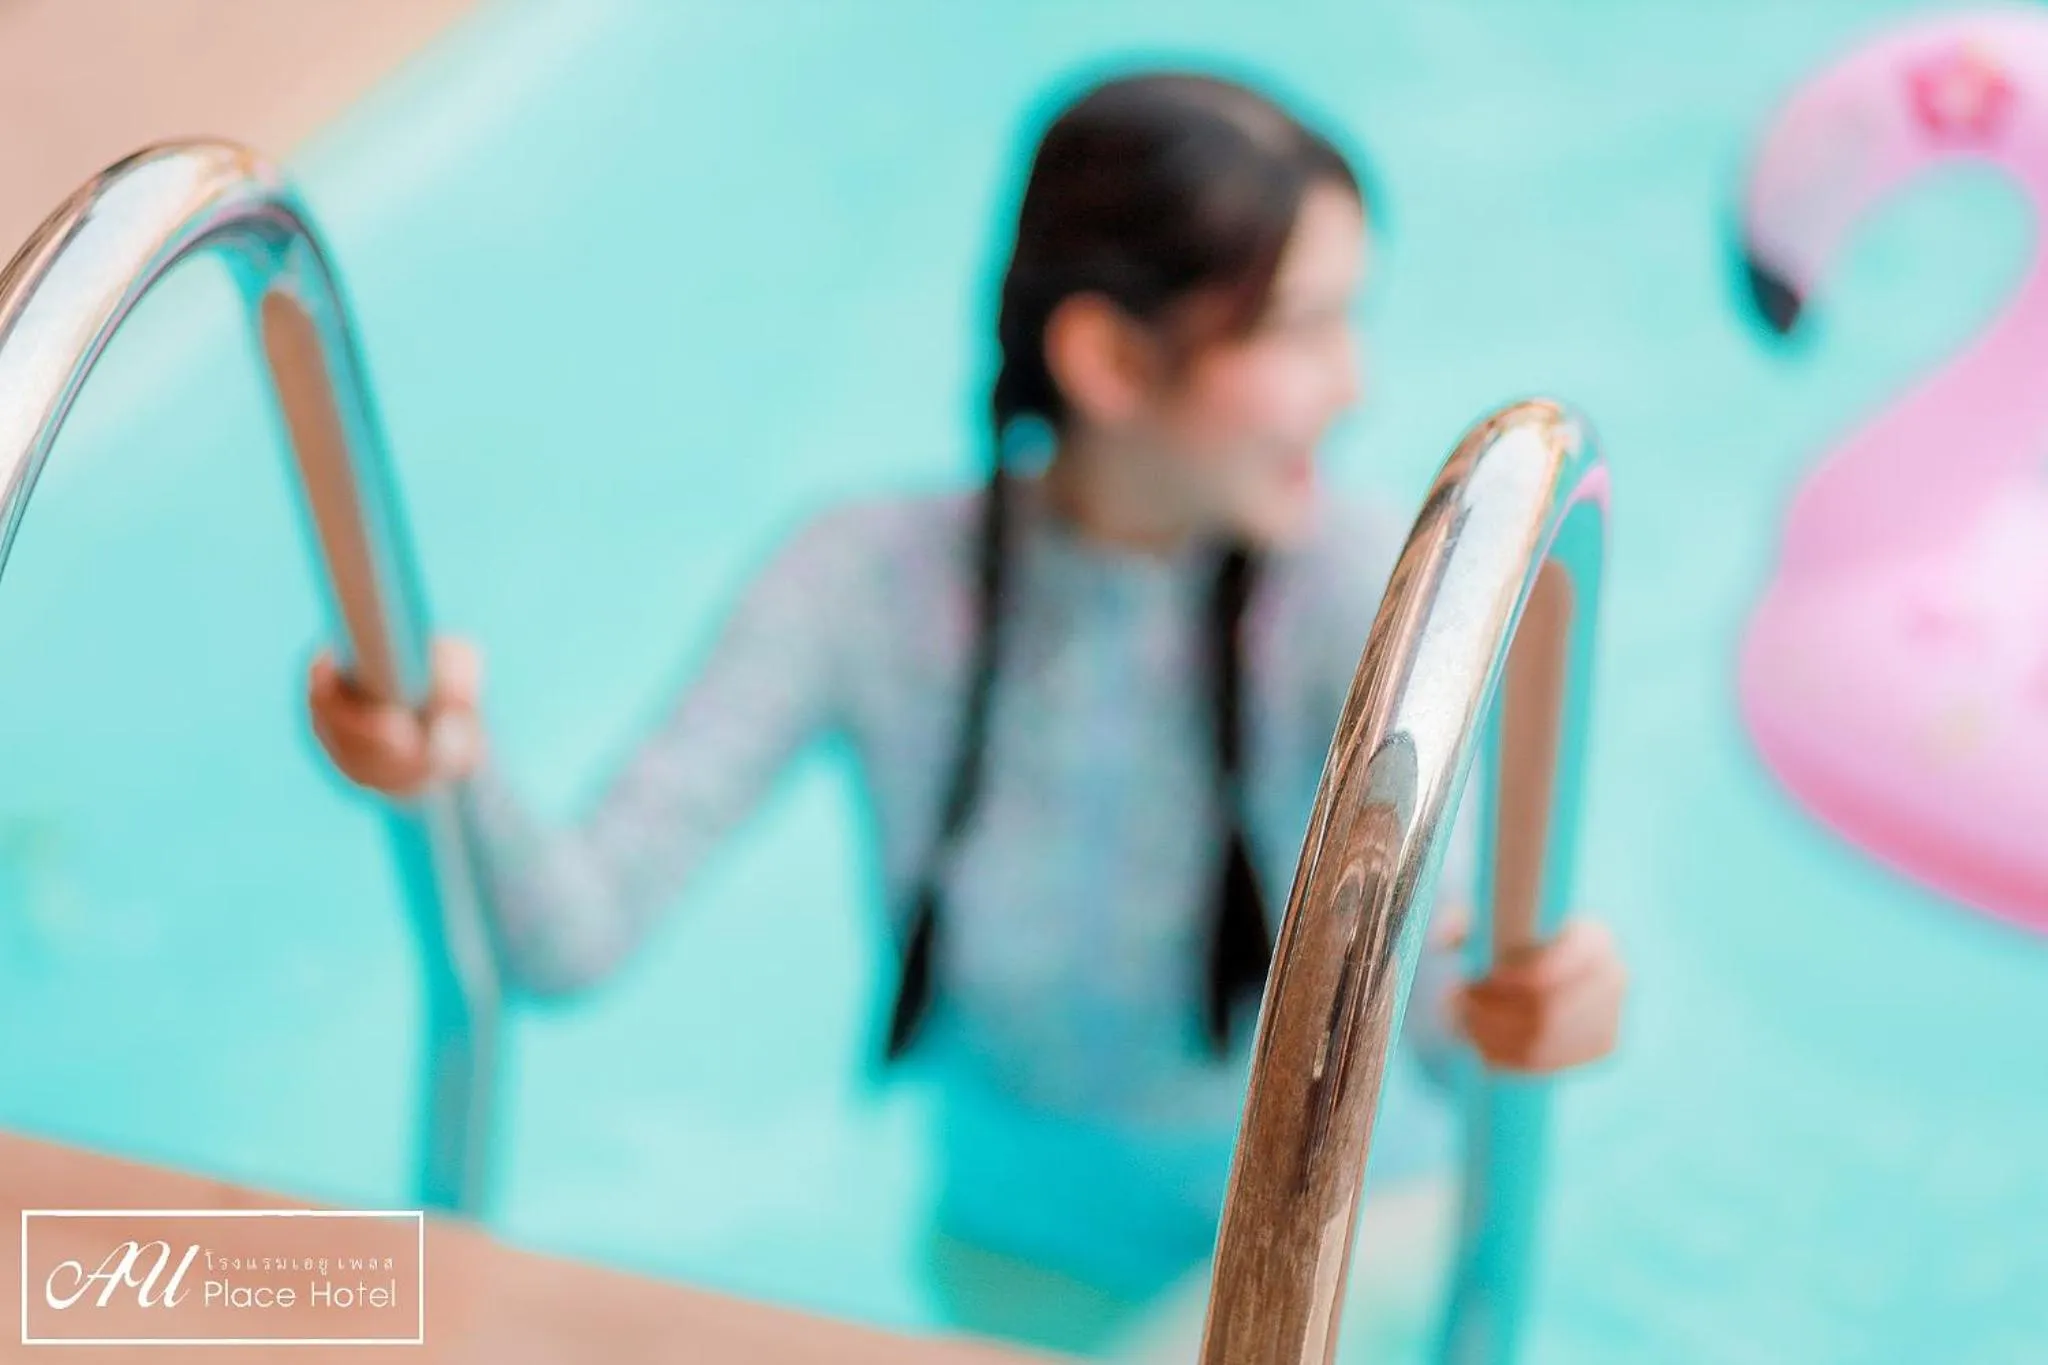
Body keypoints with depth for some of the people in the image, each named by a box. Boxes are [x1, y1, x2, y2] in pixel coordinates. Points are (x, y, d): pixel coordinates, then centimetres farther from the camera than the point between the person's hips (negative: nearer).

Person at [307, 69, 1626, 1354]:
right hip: (1019, 1248, 2)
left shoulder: (1347, 581, -21)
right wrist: (461, 774, -46)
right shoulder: (874, 582, -18)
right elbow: (576, 934, -24)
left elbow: (1429, 939, -34)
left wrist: (1507, 1007, -58)